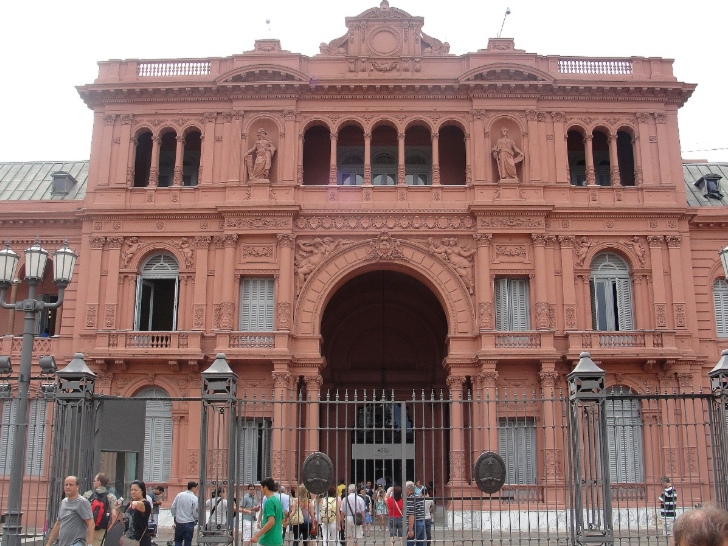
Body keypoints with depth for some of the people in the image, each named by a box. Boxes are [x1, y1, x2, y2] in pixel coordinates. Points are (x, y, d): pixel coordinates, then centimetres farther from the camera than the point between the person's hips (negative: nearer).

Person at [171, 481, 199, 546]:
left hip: (179, 522, 4)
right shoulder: (194, 498, -13)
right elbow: (195, 513, -12)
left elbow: (173, 507, 4)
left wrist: (174, 516, 17)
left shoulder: (179, 495, 0)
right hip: (189, 523, -4)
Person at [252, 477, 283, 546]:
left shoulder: (269, 501, -14)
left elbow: (271, 522, -23)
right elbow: (282, 520, 19)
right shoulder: (277, 500, 12)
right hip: (277, 540, 9)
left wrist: (257, 535, -22)